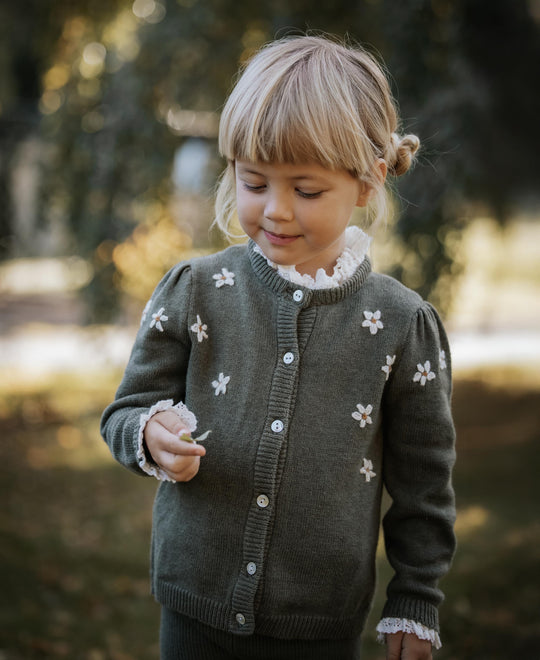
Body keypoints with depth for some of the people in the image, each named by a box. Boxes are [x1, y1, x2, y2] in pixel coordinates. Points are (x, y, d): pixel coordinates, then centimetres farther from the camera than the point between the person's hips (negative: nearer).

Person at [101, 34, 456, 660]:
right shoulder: (193, 291, -5)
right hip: (195, 610, 1)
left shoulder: (402, 323, -7)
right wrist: (152, 434, -20)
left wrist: (415, 604, 5)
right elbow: (126, 411, 3)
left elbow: (423, 480, 2)